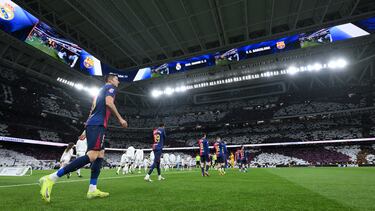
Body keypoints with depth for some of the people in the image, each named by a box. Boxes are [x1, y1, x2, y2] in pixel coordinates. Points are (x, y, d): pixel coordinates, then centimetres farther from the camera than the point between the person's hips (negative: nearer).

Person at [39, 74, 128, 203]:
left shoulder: (101, 90, 30)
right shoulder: (110, 87, 4)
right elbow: (109, 102, -16)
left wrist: (86, 130, 27)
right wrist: (120, 119, -11)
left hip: (92, 125, 11)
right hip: (98, 125, -10)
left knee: (100, 155, 5)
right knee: (91, 156, -18)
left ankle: (92, 190, 4)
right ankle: (51, 179, -16)